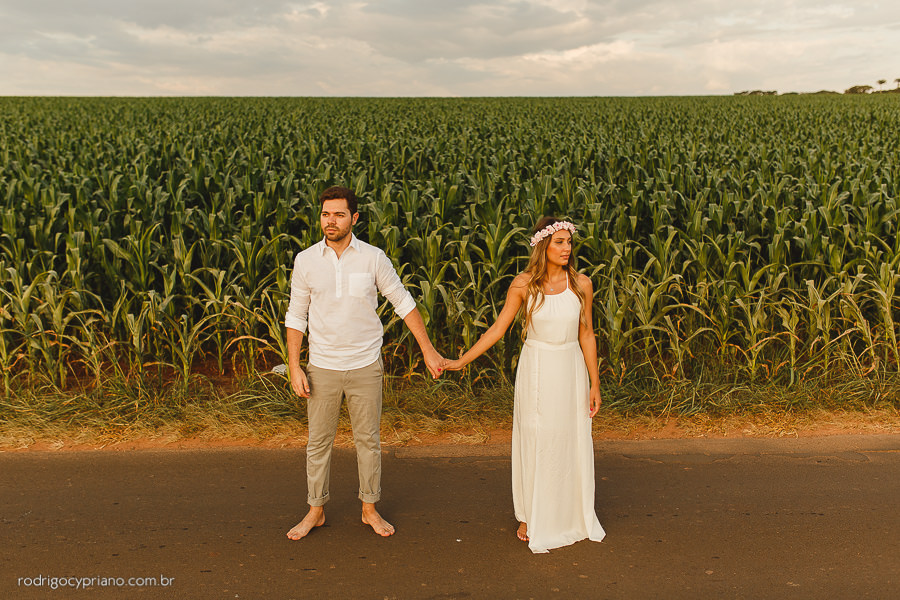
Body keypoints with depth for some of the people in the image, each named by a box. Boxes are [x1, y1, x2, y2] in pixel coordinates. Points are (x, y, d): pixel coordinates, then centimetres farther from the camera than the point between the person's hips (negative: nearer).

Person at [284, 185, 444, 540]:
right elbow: (296, 317, 4)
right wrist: (294, 367, -2)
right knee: (318, 441, 10)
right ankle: (315, 511, 29)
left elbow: (403, 302, 2)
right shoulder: (306, 261, -3)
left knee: (368, 439, 11)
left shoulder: (373, 258, -6)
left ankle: (370, 509, 29)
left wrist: (428, 350, 1)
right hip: (322, 367, 1)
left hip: (365, 366, 0)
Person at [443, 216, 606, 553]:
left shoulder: (581, 285, -3)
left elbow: (586, 335, 3)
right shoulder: (523, 285, -8)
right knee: (534, 441, 7)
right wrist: (461, 361, -7)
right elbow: (497, 329, -3)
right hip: (536, 370, -2)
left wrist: (594, 383, 3)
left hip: (571, 369, 2)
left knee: (573, 442, 10)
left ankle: (574, 515, 31)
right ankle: (531, 517, 26)